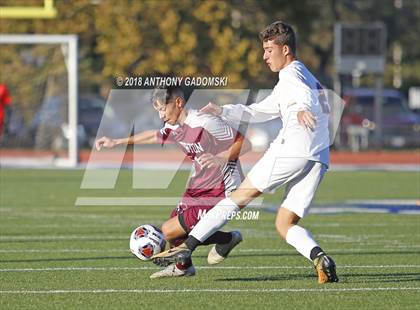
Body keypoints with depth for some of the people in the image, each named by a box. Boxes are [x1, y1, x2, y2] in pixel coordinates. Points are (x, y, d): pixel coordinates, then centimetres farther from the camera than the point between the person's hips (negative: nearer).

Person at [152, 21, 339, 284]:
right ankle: (319, 257, -20)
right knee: (285, 224, 7)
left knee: (240, 196, 0)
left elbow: (304, 94, -22)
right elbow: (259, 112, 38)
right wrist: (223, 111, 30)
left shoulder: (291, 73, 5)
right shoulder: (308, 77, 34)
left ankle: (187, 247, 0)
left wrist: (302, 109, -44)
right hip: (320, 158, 8)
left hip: (292, 149, -8)